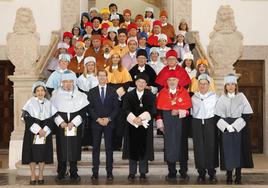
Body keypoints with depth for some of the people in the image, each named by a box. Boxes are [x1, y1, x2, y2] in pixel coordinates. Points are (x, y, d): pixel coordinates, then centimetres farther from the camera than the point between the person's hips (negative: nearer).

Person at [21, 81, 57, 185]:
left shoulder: (48, 103, 7)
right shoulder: (30, 102, -1)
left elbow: (51, 119, 3)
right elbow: (27, 118, -8)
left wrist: (44, 130, -11)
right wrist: (38, 129, -15)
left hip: (45, 133, 2)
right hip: (32, 133, -2)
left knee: (43, 154, 3)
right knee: (32, 153, -1)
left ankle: (41, 175, 14)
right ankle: (33, 176, 10)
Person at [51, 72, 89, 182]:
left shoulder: (80, 95, 3)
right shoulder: (56, 95, 4)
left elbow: (83, 111, 0)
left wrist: (73, 123, -11)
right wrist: (60, 122, -10)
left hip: (75, 128, 0)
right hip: (61, 127, 0)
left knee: (74, 149, 3)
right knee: (62, 149, 2)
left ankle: (74, 173, 13)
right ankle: (61, 173, 13)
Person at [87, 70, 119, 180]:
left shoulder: (112, 91, 8)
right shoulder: (92, 92, 8)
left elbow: (116, 108, 4)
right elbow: (90, 108, 3)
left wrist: (108, 118, -9)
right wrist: (98, 119, -10)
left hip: (109, 123, 0)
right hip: (96, 123, 0)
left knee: (109, 148, 1)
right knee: (96, 148, 1)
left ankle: (109, 172, 5)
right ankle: (95, 172, 5)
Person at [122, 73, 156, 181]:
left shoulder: (150, 96, 5)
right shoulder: (129, 95, 7)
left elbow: (152, 110, -4)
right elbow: (126, 109, -2)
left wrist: (141, 118, -16)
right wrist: (134, 119, -15)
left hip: (145, 126, 0)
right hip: (132, 125, 0)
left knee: (144, 149, 1)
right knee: (132, 149, 2)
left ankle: (143, 172, 9)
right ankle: (132, 173, 10)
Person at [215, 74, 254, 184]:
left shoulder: (241, 97, 2)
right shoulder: (222, 99, 5)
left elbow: (247, 114, -4)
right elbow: (218, 115, 2)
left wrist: (235, 125, -12)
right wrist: (227, 126, -12)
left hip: (239, 129, -1)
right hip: (225, 129, 1)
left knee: (238, 150, 1)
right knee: (227, 152, 0)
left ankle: (238, 176, 11)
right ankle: (229, 176, 9)